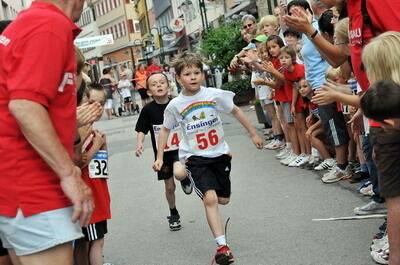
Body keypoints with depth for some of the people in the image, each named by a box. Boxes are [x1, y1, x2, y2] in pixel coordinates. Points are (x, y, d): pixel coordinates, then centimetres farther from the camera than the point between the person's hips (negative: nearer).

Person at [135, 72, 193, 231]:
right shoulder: (148, 110, -8)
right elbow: (141, 130, -1)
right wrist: (139, 144, -18)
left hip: (180, 148, -1)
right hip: (162, 152, 1)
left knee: (179, 173, -30)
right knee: (169, 186, 11)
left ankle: (186, 178, 8)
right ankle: (174, 215, 36)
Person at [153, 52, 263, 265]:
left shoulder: (214, 95, -9)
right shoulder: (175, 105, -9)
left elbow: (235, 111, 5)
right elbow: (165, 130, 7)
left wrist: (253, 134, 10)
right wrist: (159, 158, 5)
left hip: (219, 153, 3)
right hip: (195, 157, -2)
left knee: (223, 200, 13)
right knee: (210, 198, -20)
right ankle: (222, 245, -17)